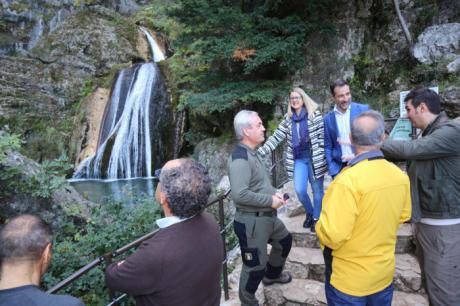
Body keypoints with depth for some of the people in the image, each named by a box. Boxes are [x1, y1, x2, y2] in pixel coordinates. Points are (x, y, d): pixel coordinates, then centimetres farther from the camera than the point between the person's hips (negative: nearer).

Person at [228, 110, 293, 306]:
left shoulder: (251, 153, 9)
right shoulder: (240, 157, -24)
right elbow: (239, 194, -34)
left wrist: (273, 193, 4)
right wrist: (270, 200, -22)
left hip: (267, 216, 10)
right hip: (251, 221, -10)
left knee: (284, 240, 29)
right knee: (255, 266, 4)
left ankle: (272, 275, 53)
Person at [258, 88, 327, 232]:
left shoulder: (314, 114, -5)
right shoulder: (288, 119, 7)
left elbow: (322, 135, -6)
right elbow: (276, 137, 1)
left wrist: (322, 157, -12)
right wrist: (261, 151, -8)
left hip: (314, 158, -3)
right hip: (299, 159, 3)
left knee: (317, 189, 7)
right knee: (299, 190, -3)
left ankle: (316, 217, 27)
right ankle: (309, 212, 26)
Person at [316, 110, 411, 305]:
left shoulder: (348, 179, -30)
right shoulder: (400, 176, -8)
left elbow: (332, 235, -29)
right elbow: (403, 216, 8)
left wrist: (320, 226, -8)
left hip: (348, 279, -5)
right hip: (385, 272, 6)